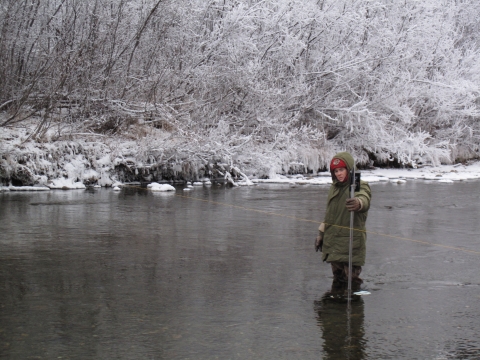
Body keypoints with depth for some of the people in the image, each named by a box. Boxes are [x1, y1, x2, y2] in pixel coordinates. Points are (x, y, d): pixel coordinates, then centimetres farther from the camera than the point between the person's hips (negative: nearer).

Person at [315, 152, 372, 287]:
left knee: (352, 280, -6)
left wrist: (358, 202, -55)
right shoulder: (334, 187, 15)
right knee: (337, 278, 13)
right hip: (332, 242, 6)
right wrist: (321, 234, 24)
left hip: (352, 241, -6)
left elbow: (365, 200, -31)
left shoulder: (361, 186, -7)